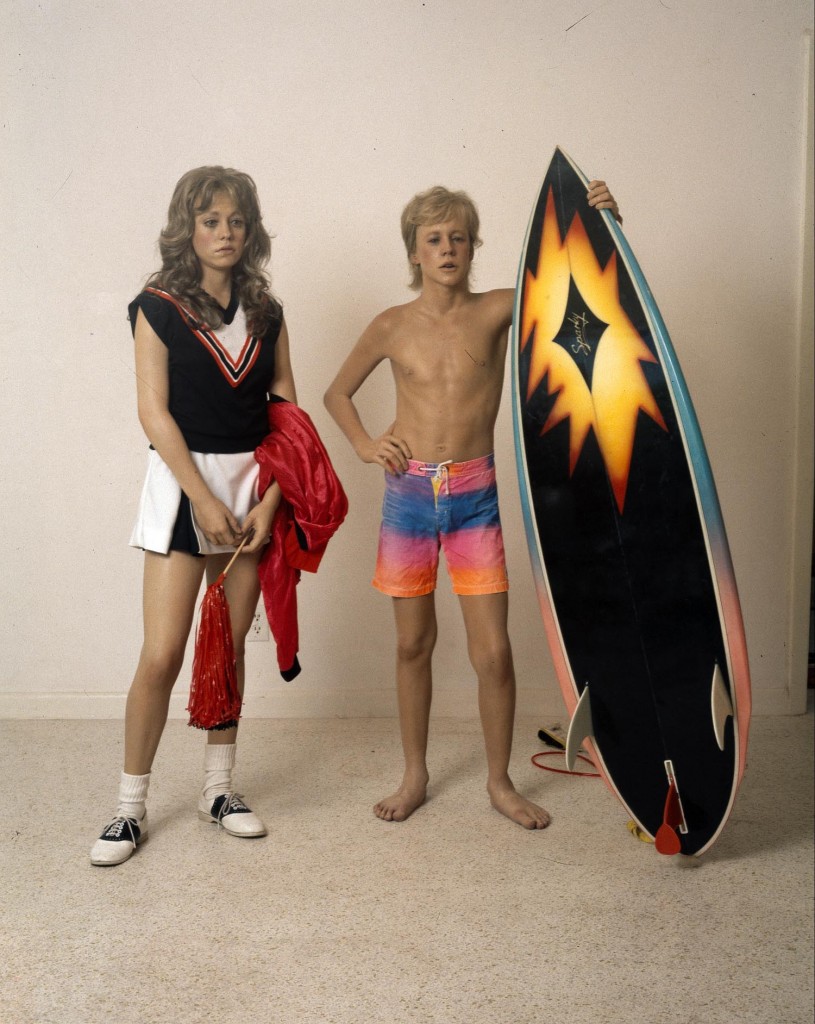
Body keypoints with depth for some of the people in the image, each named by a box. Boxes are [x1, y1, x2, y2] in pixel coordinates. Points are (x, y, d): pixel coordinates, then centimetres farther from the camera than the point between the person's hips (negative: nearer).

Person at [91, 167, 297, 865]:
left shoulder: (266, 314, 8)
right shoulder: (158, 308, -1)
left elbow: (287, 414, 6)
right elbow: (154, 412, -9)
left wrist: (269, 501, -6)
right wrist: (203, 501, -15)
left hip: (253, 486, 4)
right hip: (182, 481, -3)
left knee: (229, 645, 10)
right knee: (162, 655, -6)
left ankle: (219, 788, 24)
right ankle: (131, 806, 9)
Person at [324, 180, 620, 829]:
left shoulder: (498, 311, -1)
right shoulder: (392, 327, 2)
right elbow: (337, 393, 16)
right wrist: (365, 445, -1)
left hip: (475, 495, -1)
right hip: (409, 493, 1)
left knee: (494, 651, 0)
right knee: (414, 643, 11)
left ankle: (500, 782, 20)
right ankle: (415, 776, 28)